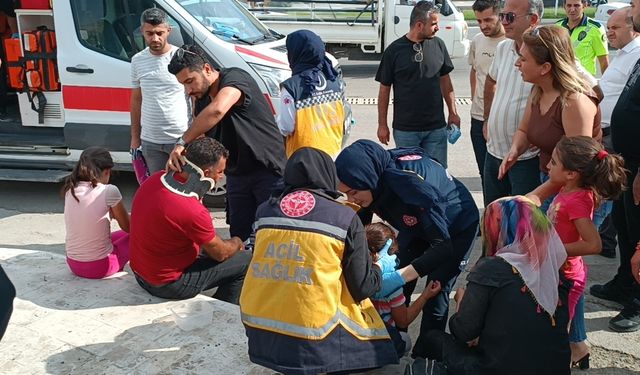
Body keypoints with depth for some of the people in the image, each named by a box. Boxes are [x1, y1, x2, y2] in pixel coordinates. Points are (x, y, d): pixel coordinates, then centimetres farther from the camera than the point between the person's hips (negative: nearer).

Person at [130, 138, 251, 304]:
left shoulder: (156, 178, -9)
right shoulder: (193, 212, -32)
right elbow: (221, 254, -12)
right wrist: (236, 243, 6)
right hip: (168, 285, -8)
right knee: (247, 260, -3)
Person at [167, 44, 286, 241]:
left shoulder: (234, 77, -18)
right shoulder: (202, 101, 9)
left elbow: (217, 110, -40)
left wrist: (182, 143, -39)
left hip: (267, 169, -8)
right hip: (236, 174, 8)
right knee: (238, 237, 10)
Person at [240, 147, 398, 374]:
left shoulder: (264, 210, 6)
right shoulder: (345, 218, -4)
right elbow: (362, 288, -1)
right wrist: (381, 266, 21)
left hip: (257, 328, 5)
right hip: (312, 340, -4)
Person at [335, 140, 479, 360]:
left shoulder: (412, 184, -44)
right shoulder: (376, 176, -24)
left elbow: (443, 245, -39)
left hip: (456, 228, -6)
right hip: (417, 224, 6)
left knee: (435, 293, -8)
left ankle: (423, 355, 12)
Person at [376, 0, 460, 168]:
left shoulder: (438, 45, 2)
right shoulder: (394, 50, -6)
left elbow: (445, 81, 11)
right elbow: (384, 90, -1)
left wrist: (453, 112, 9)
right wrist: (382, 125, 0)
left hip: (436, 127, 2)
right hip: (405, 129, -2)